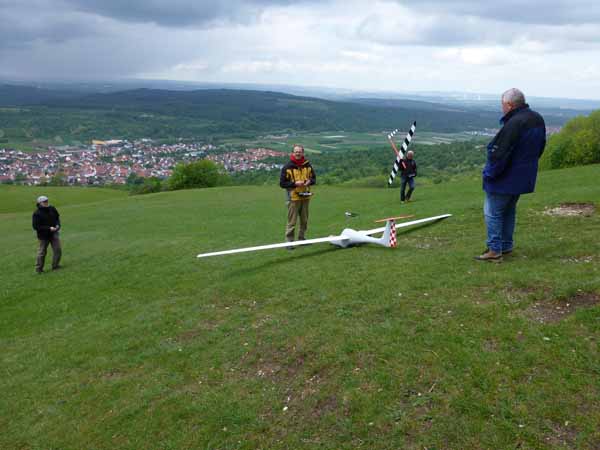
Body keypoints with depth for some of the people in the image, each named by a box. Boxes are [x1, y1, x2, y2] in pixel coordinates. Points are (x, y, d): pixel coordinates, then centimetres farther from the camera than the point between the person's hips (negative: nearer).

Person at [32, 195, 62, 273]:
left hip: (54, 233, 4)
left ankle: (55, 265, 15)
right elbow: (35, 226, -18)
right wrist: (49, 228, -23)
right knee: (42, 252, 6)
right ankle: (39, 268, 21)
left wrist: (58, 225, -4)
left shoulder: (52, 209, -1)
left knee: (58, 250, 0)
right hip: (43, 235, -4)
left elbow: (57, 217, 16)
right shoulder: (37, 213, -17)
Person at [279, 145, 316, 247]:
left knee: (304, 220, 13)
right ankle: (289, 241, 3)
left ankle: (301, 238, 27)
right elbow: (282, 183, -7)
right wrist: (294, 183, -18)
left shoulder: (307, 165, 6)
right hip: (293, 197, -5)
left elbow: (314, 178, 15)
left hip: (305, 196, 5)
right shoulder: (287, 167, -7)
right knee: (292, 221, -4)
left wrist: (309, 181, -8)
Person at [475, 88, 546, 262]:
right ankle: (506, 246, 29)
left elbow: (500, 154, -25)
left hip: (505, 179, -9)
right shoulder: (538, 119, 5)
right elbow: (540, 147, 16)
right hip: (524, 177, 9)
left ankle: (495, 250, 3)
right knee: (509, 211, 21)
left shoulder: (514, 124, -25)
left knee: (493, 213, 1)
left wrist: (489, 174, -13)